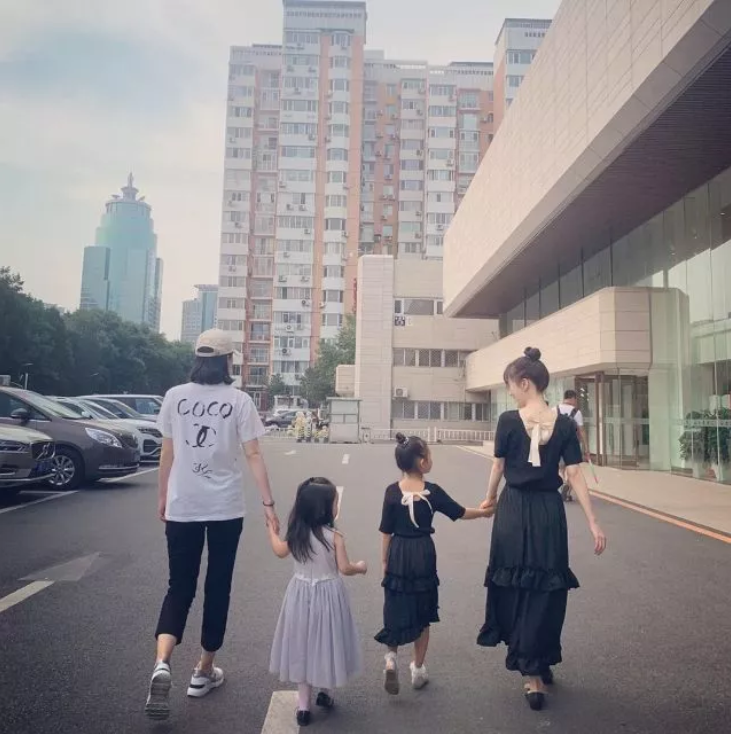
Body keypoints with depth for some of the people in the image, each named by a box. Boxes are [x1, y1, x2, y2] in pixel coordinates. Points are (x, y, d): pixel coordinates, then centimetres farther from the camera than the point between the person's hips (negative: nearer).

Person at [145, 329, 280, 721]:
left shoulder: (175, 396, 0)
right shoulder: (239, 400, -6)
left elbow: (167, 452, 5)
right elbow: (253, 456, -9)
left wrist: (162, 497, 17)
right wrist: (268, 503, -6)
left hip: (182, 507, 2)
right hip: (226, 508, -2)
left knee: (180, 587, 13)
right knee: (217, 587, 13)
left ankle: (161, 663, -8)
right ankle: (204, 671, 25)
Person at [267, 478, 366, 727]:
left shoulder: (296, 534, -7)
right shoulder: (335, 537, -19)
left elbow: (280, 551, 11)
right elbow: (345, 569, -14)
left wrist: (272, 531, 28)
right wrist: (360, 567, 7)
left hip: (301, 594, 3)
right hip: (327, 595, -3)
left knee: (303, 644, 14)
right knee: (326, 641, 16)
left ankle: (303, 704, 20)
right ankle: (325, 692, 34)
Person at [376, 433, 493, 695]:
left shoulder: (392, 491, -8)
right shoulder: (432, 491, -11)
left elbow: (386, 532, -3)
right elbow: (460, 513, 1)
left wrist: (385, 561, 8)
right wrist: (485, 512, 18)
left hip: (398, 556, 1)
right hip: (423, 555, -1)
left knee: (396, 609, 14)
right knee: (421, 613, 14)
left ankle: (391, 659, -4)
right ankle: (418, 669, 25)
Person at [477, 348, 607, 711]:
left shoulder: (508, 421, -10)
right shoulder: (564, 424, -3)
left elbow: (498, 467, -1)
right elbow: (575, 475, -6)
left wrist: (490, 499, 16)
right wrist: (593, 523, -2)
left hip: (514, 511, -2)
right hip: (549, 512, 2)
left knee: (515, 587, 13)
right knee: (546, 589, 15)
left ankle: (533, 674, 21)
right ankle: (540, 664, 27)